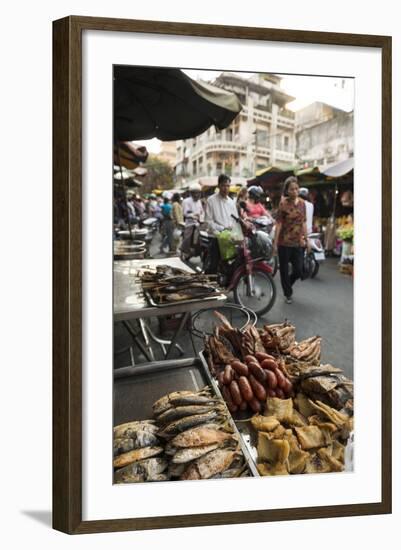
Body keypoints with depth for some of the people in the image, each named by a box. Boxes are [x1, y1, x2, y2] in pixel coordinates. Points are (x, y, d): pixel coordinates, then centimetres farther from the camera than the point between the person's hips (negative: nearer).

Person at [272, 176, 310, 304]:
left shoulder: (302, 203, 5)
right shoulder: (283, 203, -9)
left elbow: (303, 223, 11)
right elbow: (278, 223, -10)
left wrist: (307, 240, 10)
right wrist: (275, 243, -12)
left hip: (298, 242, 4)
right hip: (285, 242, -4)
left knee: (298, 270, 4)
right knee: (284, 270, 7)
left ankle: (287, 284, 34)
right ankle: (288, 294, 24)